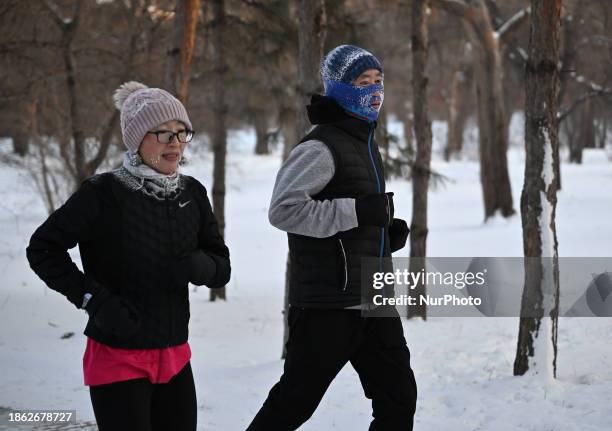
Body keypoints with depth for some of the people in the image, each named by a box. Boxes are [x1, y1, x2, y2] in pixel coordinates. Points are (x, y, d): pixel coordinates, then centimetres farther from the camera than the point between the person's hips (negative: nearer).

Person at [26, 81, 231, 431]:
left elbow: (222, 269, 7)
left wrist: (201, 266, -17)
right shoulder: (104, 193, -14)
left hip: (175, 359, 6)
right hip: (118, 359, -5)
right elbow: (42, 248, -7)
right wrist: (94, 299, -17)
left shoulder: (192, 194, 3)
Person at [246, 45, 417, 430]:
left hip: (374, 299, 9)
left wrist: (390, 232, 9)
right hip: (328, 304, -9)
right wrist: (358, 211, -23)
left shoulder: (366, 144, 17)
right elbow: (283, 209, -24)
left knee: (398, 397, 8)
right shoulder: (322, 148, -13)